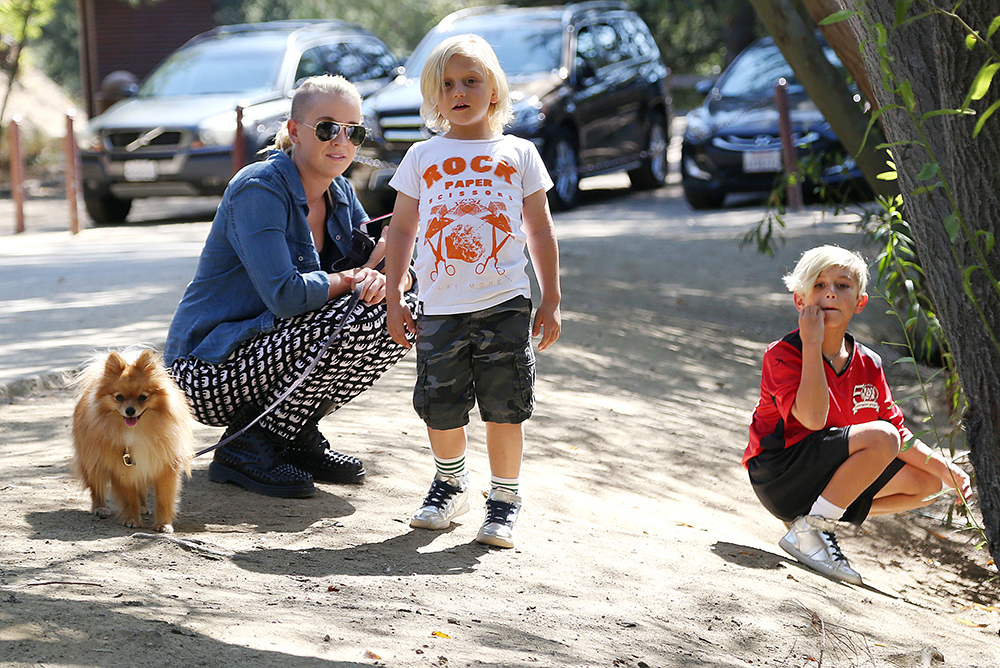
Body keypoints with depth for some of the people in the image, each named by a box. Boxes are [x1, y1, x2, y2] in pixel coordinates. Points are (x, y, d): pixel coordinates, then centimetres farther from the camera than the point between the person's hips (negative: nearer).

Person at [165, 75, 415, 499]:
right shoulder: (259, 189, -19)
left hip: (270, 357, 8)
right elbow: (285, 295, -30)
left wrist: (382, 278, -21)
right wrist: (353, 279, -16)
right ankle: (246, 447, -14)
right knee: (352, 320, -26)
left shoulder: (339, 193, 6)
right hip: (209, 369, -8)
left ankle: (297, 434, 6)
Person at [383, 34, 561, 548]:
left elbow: (540, 230, 12)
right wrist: (394, 299, 8)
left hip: (504, 303, -1)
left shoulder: (518, 154, 9)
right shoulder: (422, 157, 10)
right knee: (440, 406, 3)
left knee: (503, 408, -2)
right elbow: (401, 230, 13)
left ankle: (504, 499, 13)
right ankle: (449, 482, 29)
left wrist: (550, 302, 9)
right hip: (439, 307, 1)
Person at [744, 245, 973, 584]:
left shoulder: (868, 365, 6)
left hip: (823, 475, 8)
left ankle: (817, 516, 6)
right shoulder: (782, 353, -13)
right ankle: (806, 531, -19)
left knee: (926, 482, 5)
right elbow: (812, 417, -28)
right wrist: (812, 344, -25)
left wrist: (946, 470, -3)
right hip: (778, 478, -8)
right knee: (878, 437, -26)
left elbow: (899, 435, 11)